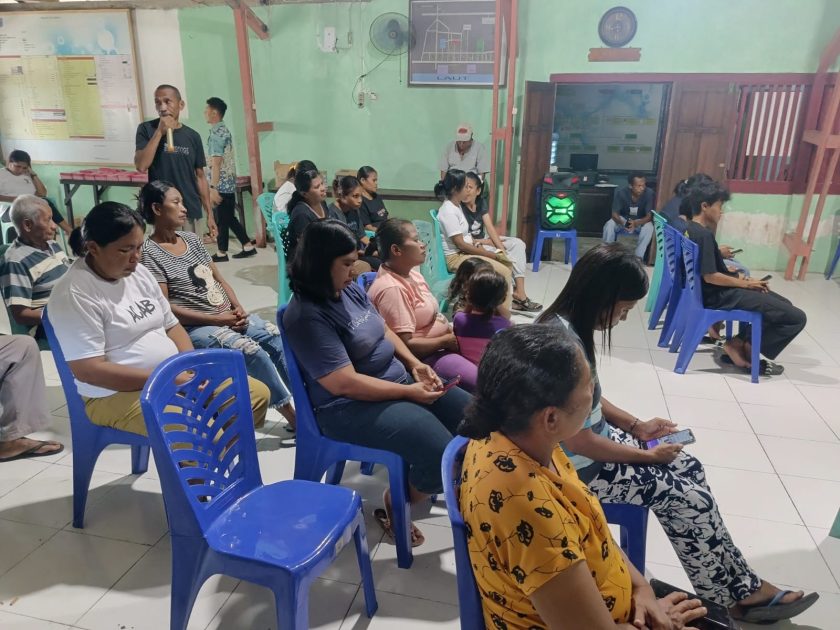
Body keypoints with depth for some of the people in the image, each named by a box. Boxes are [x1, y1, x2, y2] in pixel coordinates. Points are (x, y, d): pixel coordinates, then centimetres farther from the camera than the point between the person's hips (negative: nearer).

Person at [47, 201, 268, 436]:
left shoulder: (139, 273, 8)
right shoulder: (74, 294, -15)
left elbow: (171, 325, 13)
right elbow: (87, 370, -21)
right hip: (117, 394, -8)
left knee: (258, 394, -1)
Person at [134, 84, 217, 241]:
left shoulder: (193, 136, 6)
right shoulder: (146, 129, 0)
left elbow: (200, 177, 9)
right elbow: (141, 166, -13)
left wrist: (210, 214, 5)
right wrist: (159, 132, -14)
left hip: (192, 213, 2)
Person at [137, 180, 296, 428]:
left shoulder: (191, 238, 12)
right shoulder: (150, 253, -9)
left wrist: (238, 308, -4)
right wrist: (216, 319, -17)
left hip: (227, 315, 7)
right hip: (194, 327, -7)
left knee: (279, 339, -10)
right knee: (252, 351, -26)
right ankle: (290, 413, -13)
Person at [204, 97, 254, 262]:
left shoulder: (216, 133, -15)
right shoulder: (224, 130, 14)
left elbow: (216, 163, -20)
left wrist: (212, 188, -21)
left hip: (221, 184, -9)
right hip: (229, 182, 9)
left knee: (221, 219, 1)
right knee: (229, 218, 14)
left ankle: (222, 253, 11)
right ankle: (248, 246, 16)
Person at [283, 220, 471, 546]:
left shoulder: (351, 290, 5)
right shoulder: (307, 316, -22)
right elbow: (345, 384, -25)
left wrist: (414, 364, -1)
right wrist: (410, 392, -20)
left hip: (399, 378, 9)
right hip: (352, 407, -9)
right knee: (442, 456, -23)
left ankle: (425, 480, 27)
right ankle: (393, 505, 7)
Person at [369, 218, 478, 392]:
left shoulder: (411, 273, 8)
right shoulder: (392, 289, -23)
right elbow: (405, 344, -26)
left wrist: (451, 329, -2)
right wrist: (446, 340, -16)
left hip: (440, 343, 10)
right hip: (424, 356, -10)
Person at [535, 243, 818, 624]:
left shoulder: (568, 323, -1)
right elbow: (576, 442, -25)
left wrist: (636, 426, 7)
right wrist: (647, 456, -12)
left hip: (591, 438, 9)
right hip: (576, 465, -9)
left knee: (689, 469, 7)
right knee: (684, 496, -5)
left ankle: (741, 586, 18)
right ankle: (738, 595, 19)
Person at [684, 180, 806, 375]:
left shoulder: (691, 229, 8)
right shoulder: (704, 235, -23)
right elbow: (710, 276, -25)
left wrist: (740, 279, 8)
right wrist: (745, 283, -11)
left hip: (714, 292, 10)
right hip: (719, 297, -10)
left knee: (783, 304, 21)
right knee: (796, 317, -9)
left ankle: (741, 342, 11)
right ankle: (742, 345, 1)